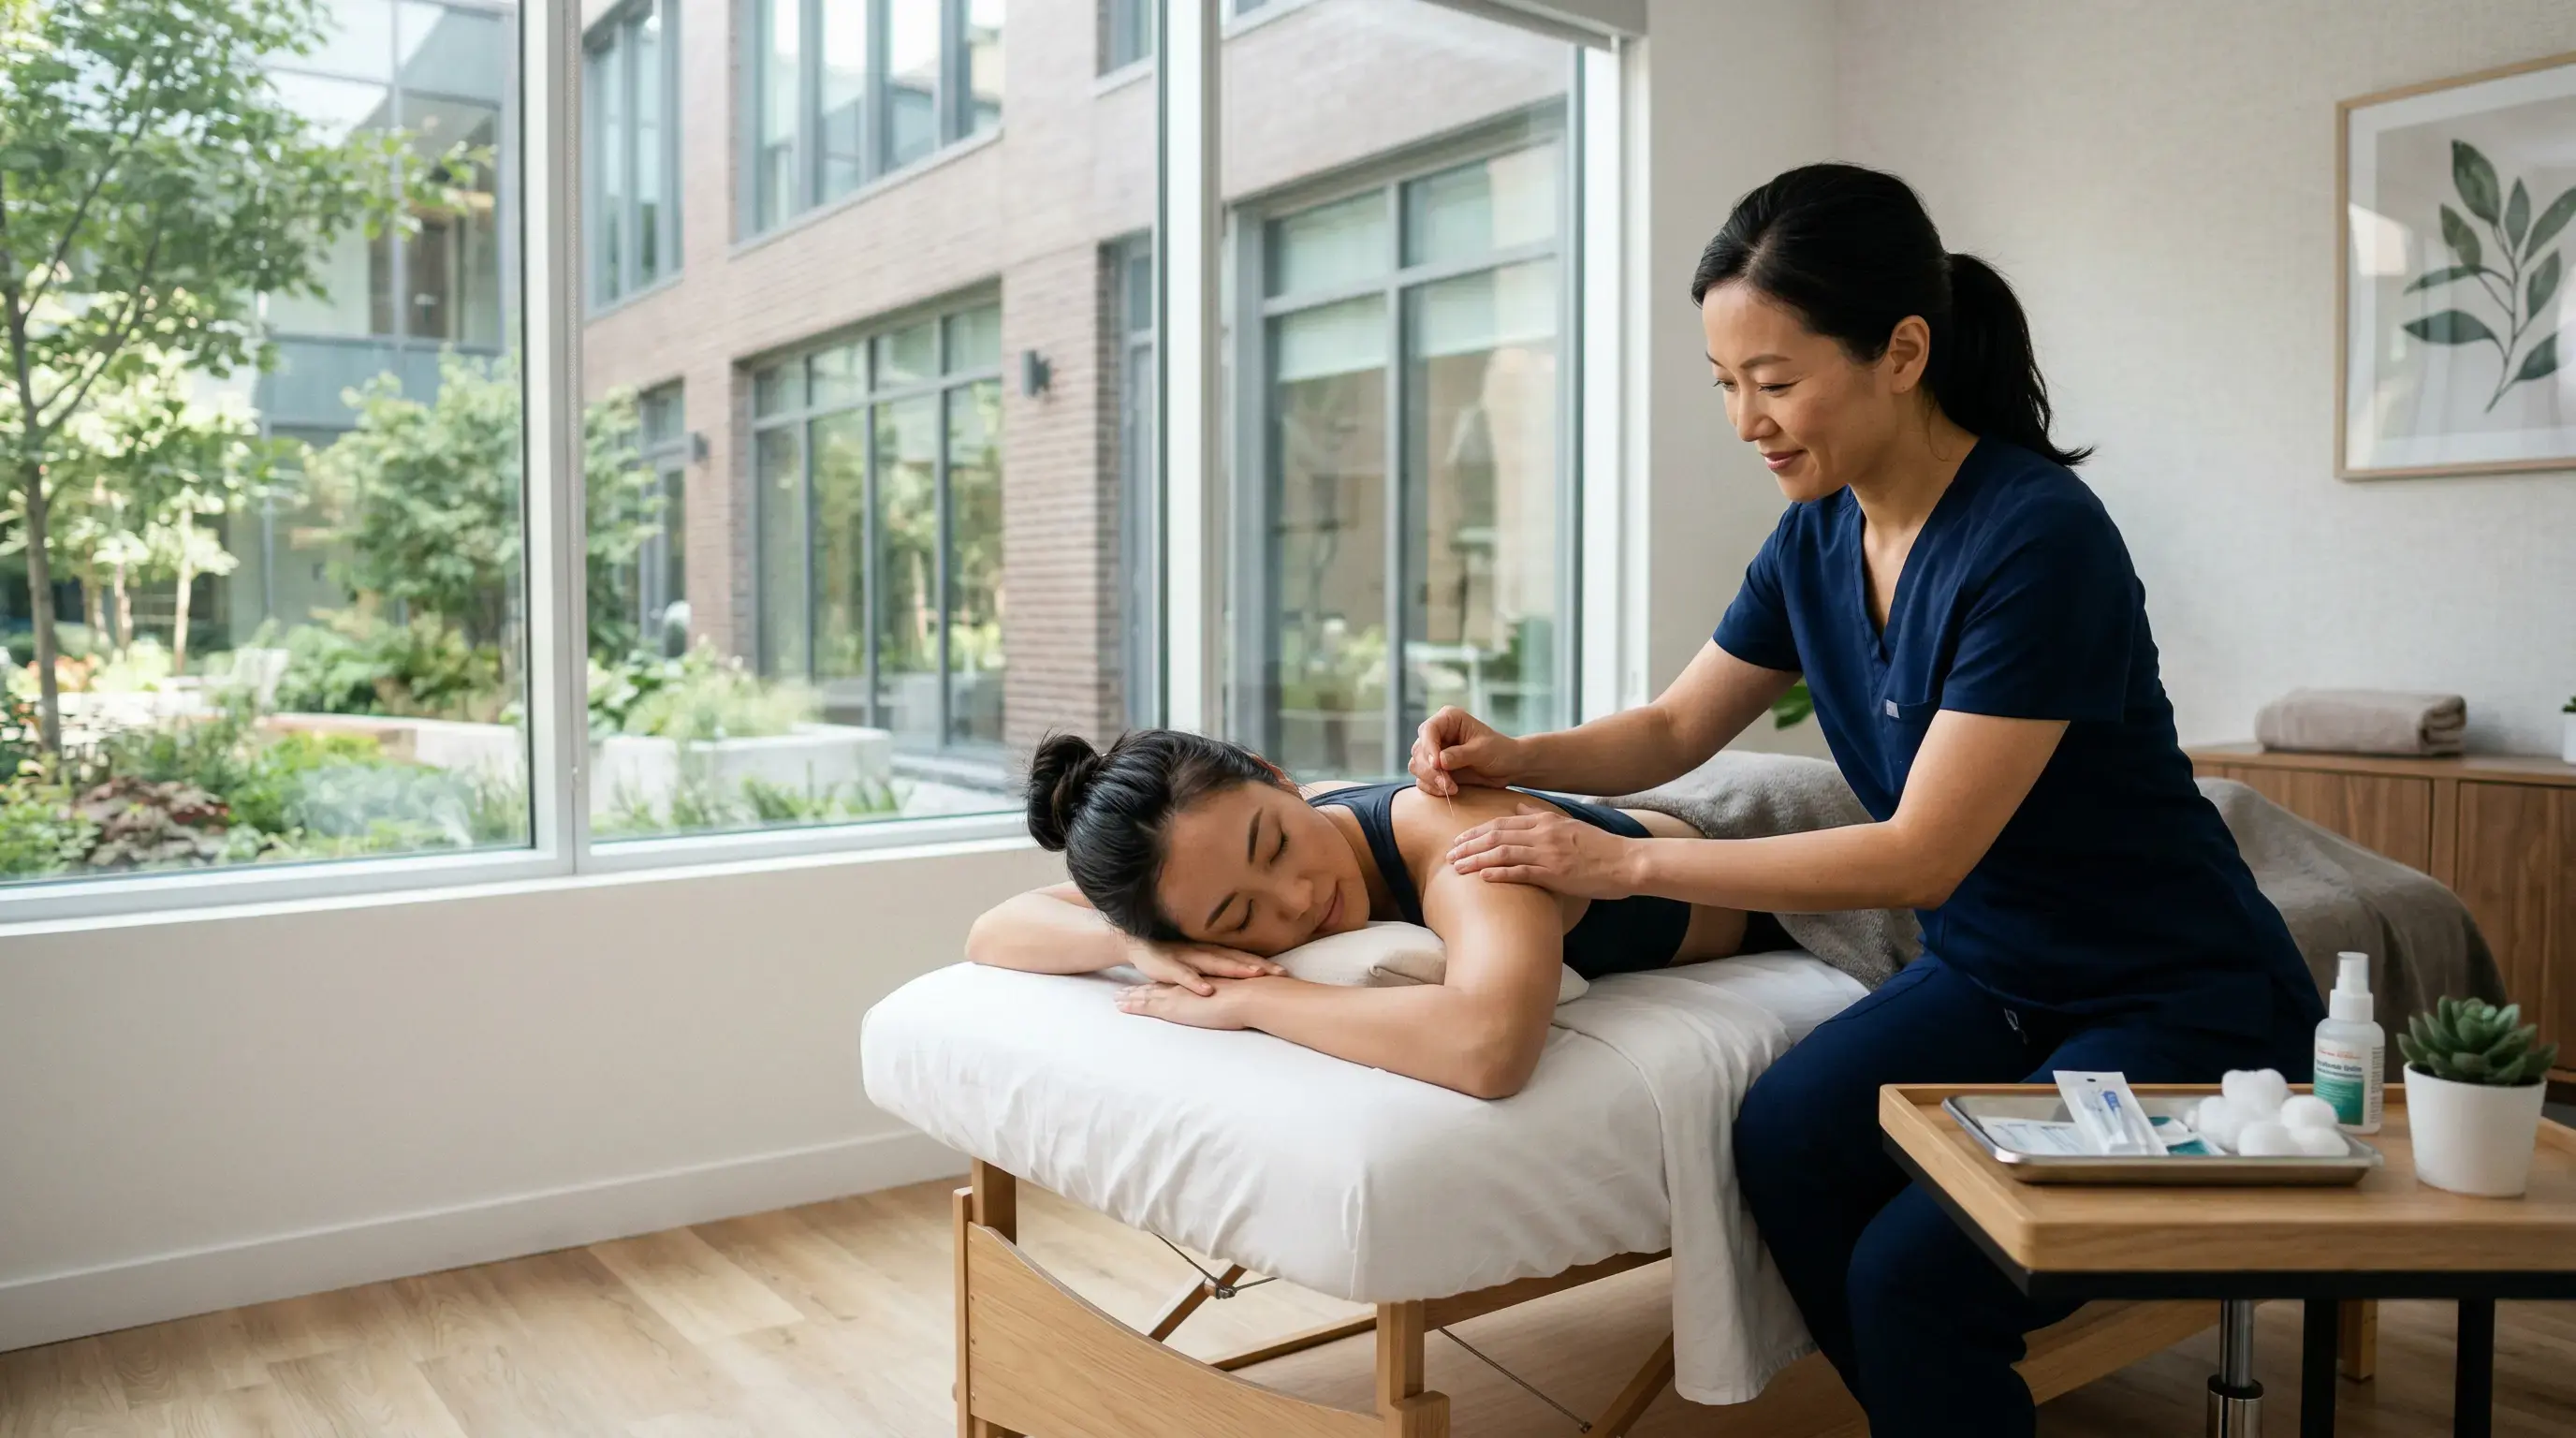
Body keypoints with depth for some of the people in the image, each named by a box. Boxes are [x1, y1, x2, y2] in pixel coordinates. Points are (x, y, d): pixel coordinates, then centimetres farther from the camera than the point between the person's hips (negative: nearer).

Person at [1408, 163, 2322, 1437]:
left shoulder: (2038, 538, -24)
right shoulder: (1819, 536, -1)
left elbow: (1920, 856, -25)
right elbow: (1674, 729, 10)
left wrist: (1623, 863, -24)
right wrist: (1518, 758, -10)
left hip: (2175, 1003, -6)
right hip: (1988, 975, 6)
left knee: (1911, 1274, -23)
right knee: (1785, 1137, -20)